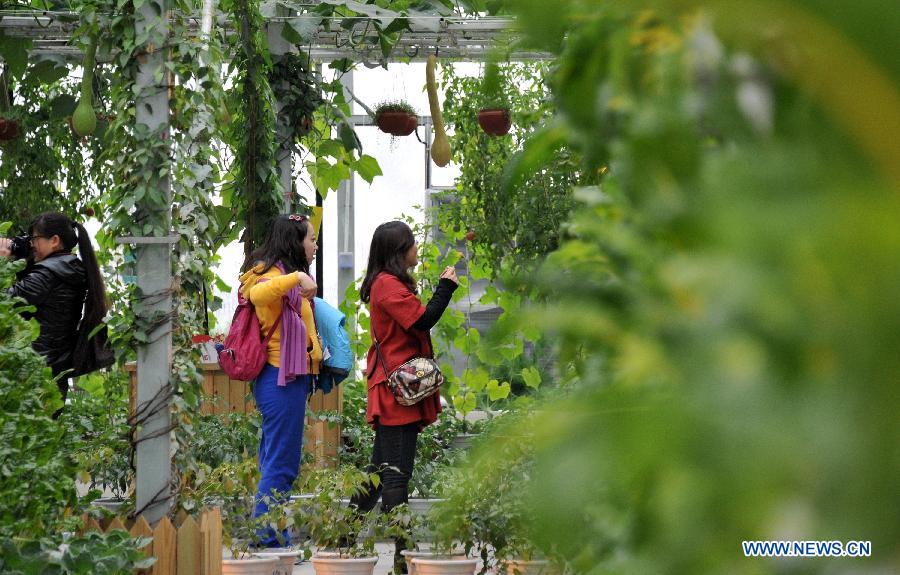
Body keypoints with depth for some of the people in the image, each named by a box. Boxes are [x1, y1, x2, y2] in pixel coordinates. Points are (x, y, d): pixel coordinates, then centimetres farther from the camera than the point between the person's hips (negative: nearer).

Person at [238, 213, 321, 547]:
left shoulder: (288, 276, 21)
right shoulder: (273, 274, -11)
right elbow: (257, 294, -35)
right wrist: (296, 278, -41)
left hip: (291, 377, 11)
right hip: (281, 378, -11)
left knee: (275, 461, 12)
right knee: (282, 465, -9)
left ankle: (269, 539, 17)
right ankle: (266, 539, -7)